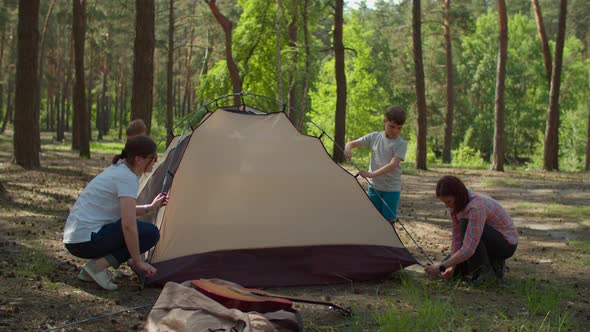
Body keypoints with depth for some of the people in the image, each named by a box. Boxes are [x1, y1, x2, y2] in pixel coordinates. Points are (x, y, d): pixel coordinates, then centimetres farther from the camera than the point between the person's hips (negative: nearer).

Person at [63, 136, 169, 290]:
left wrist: (150, 208, 20)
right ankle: (98, 266, -11)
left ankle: (94, 267, 10)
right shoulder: (128, 178, -15)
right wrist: (138, 262, -15)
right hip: (87, 241, -10)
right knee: (150, 233, -9)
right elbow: (128, 225, -23)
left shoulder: (117, 169, 14)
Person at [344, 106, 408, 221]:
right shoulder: (374, 137, 2)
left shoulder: (401, 144, -9)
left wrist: (372, 174, -34)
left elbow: (393, 165, -23)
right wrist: (348, 148, -20)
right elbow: (351, 144, 6)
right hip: (374, 186, 4)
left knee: (388, 220, -3)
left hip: (391, 189, -3)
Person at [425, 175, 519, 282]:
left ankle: (485, 270, -16)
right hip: (489, 242, 8)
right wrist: (452, 267, -14)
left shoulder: (476, 207, -34)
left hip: (506, 243, -8)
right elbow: (457, 238, -4)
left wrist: (442, 267, -31)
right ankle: (493, 263, 10)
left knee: (466, 225, -33)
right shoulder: (456, 204, -8)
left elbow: (469, 249, -37)